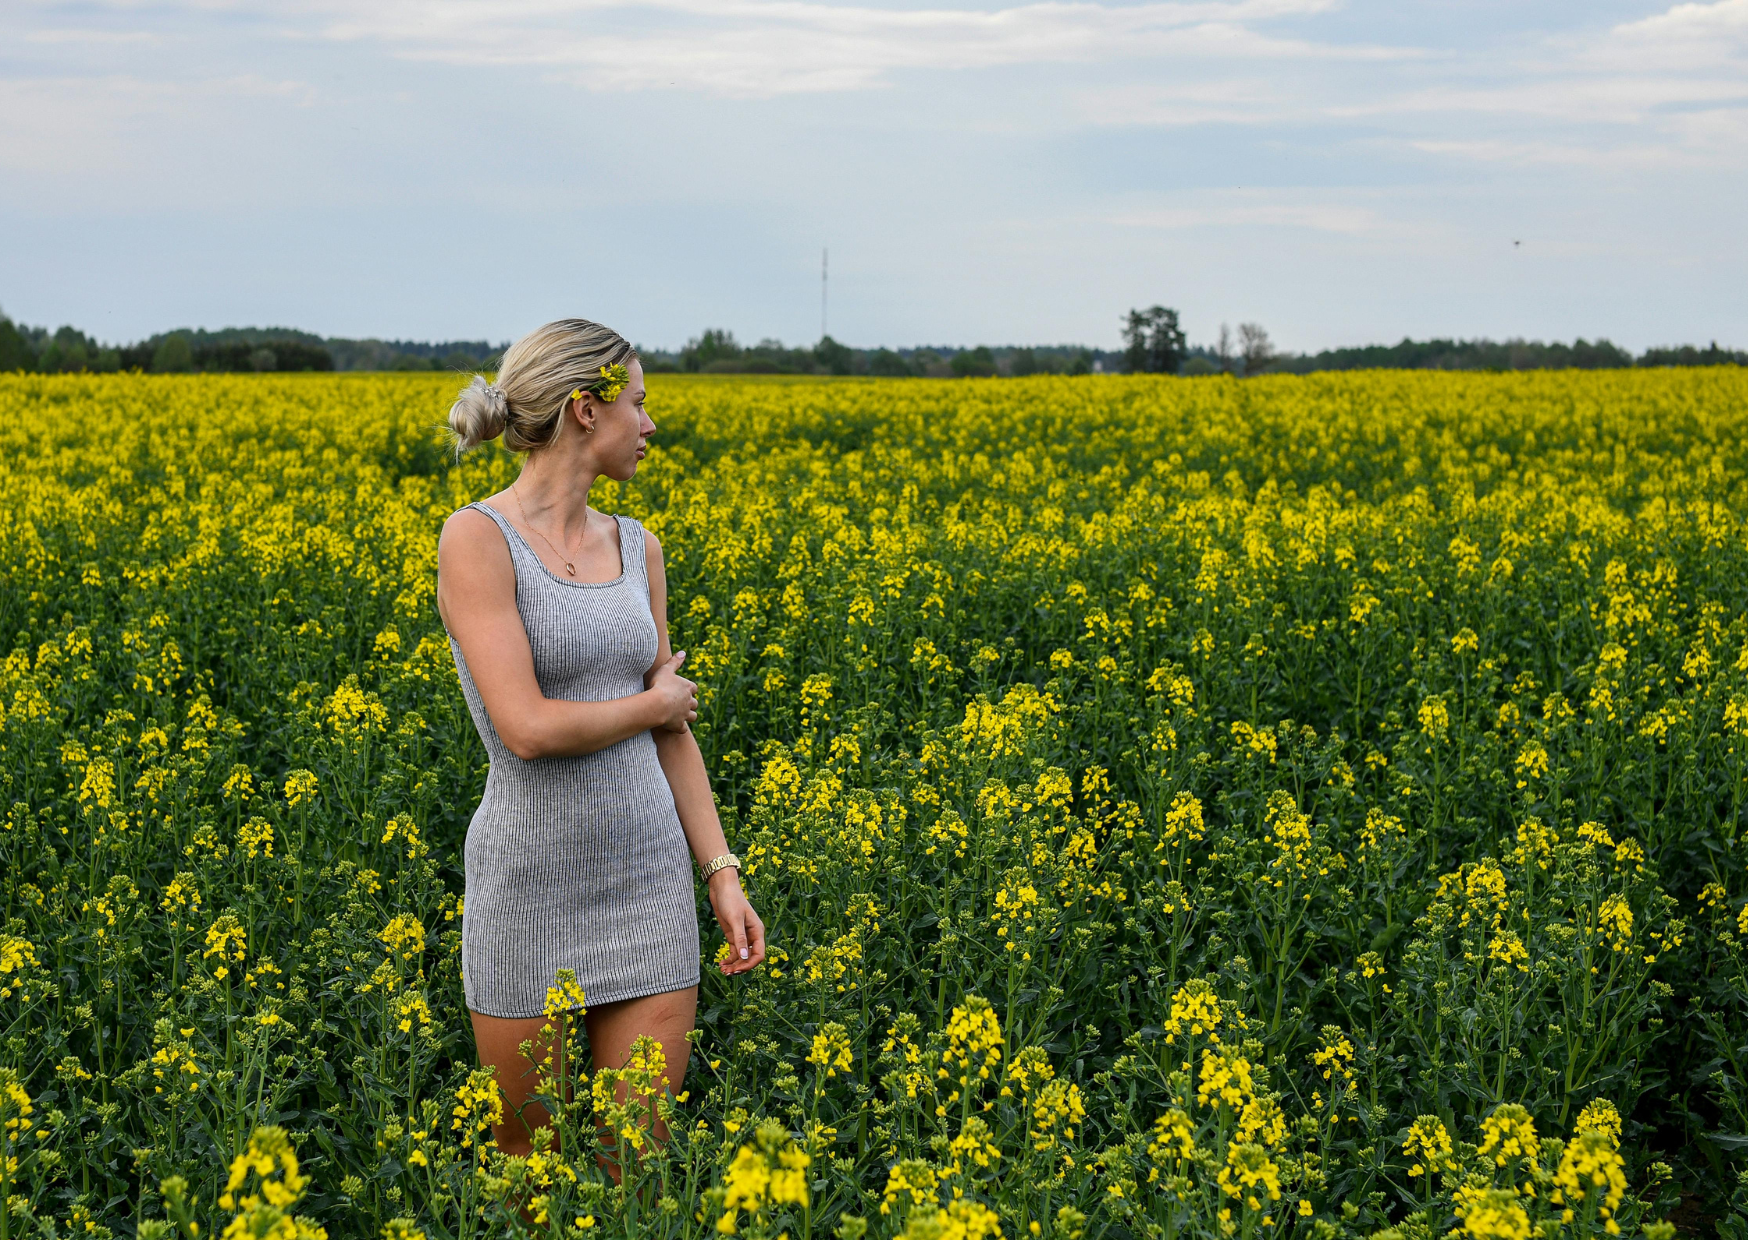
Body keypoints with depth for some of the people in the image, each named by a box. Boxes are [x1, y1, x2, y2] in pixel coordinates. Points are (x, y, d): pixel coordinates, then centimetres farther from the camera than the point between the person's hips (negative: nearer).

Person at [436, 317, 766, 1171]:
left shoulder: (636, 549, 7)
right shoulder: (475, 539, -13)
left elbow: (670, 733, 11)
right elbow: (527, 727, -21)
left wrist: (723, 874, 5)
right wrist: (655, 700, -6)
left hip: (648, 878, 5)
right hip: (532, 886, -5)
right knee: (527, 1161, 10)